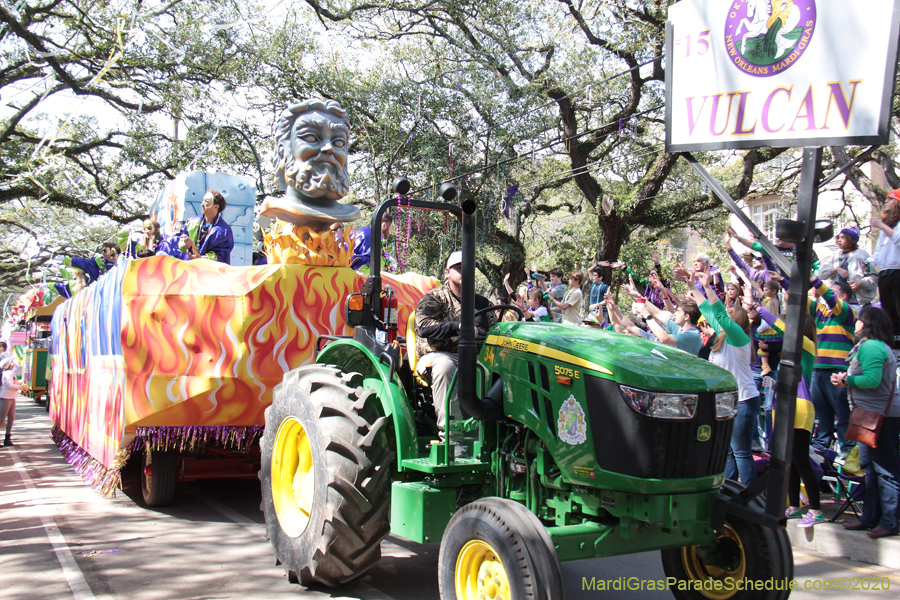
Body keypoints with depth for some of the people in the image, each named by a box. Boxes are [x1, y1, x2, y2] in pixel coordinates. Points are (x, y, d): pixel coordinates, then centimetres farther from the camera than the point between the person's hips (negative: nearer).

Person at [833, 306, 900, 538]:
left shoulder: (870, 346, -16)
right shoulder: (880, 346, 18)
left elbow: (872, 380, -26)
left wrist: (845, 380, -11)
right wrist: (846, 379, 6)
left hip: (881, 417, -11)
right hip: (872, 415, 11)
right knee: (869, 467, 16)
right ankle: (870, 518, 23)